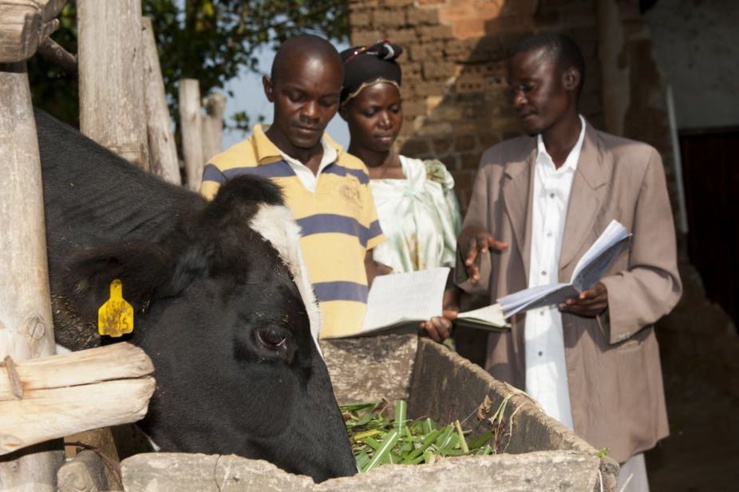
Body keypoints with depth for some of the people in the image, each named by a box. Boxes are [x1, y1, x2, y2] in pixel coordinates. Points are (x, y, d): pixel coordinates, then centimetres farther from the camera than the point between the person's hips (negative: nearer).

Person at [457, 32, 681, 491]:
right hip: (519, 386, 3)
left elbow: (662, 279, -2)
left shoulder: (635, 162, -2)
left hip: (602, 391, -2)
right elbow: (480, 278, 13)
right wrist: (471, 253, -10)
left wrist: (609, 297, -22)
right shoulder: (497, 164, 9)